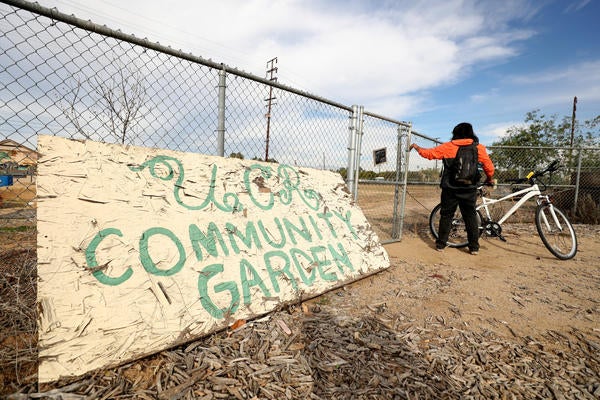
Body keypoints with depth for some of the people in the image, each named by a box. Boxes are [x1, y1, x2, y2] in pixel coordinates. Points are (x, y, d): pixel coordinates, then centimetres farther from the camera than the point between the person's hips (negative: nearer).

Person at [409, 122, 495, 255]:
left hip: (450, 188, 0)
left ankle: (441, 244, 15)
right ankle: (474, 247, 15)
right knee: (470, 216, 11)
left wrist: (416, 147, 17)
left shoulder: (447, 146, -2)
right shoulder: (478, 147, 1)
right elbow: (489, 166, 1)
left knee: (446, 215, 10)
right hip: (469, 189, 1)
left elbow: (428, 153, 1)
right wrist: (489, 179, 20)